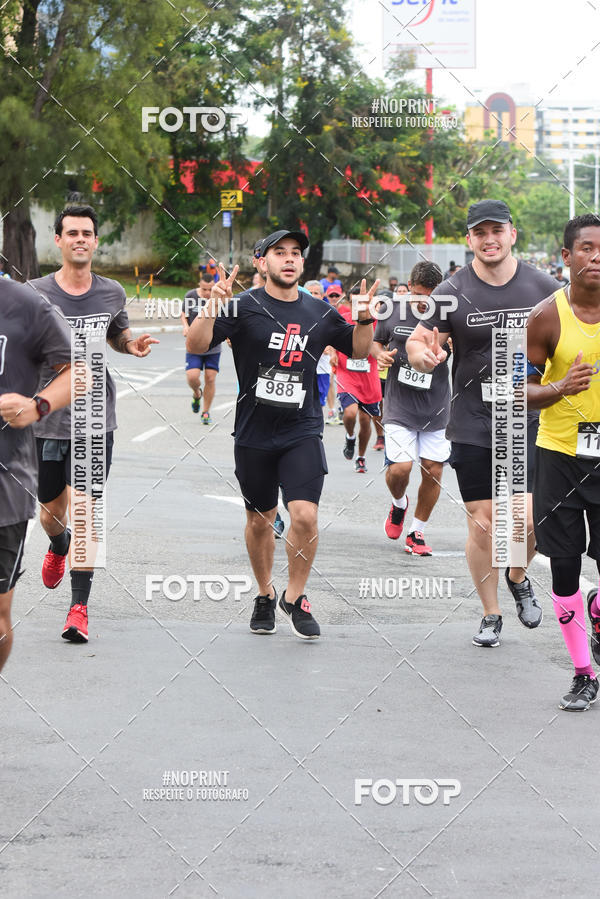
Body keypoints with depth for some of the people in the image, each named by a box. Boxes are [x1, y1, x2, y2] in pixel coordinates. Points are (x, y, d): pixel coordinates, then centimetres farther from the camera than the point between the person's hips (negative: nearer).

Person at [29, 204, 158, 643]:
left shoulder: (112, 293, 3)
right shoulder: (36, 294, -5)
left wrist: (133, 344, 0)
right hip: (46, 419, 0)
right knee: (51, 513, 15)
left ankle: (79, 608, -5)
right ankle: (58, 546, 52)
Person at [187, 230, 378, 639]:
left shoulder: (319, 313, 5)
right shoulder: (245, 307, -5)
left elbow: (359, 350, 18)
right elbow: (196, 346, -13)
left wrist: (365, 320, -2)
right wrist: (212, 307, -29)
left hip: (303, 432, 1)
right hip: (254, 433, -1)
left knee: (306, 516, -15)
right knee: (260, 521, 12)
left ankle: (295, 598, 5)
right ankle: (265, 596, 34)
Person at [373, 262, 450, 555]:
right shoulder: (392, 311, 0)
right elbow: (376, 342, 16)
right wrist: (381, 354, -6)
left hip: (436, 408, 0)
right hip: (400, 407, 0)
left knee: (433, 471, 2)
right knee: (399, 467, -13)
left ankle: (416, 533, 20)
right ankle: (399, 504, 23)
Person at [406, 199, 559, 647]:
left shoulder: (544, 287, 0)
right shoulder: (452, 293, -4)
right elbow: (417, 342, 0)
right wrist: (424, 354, -24)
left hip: (528, 421, 0)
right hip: (472, 426, 0)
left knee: (527, 521, -8)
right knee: (481, 522, 2)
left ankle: (518, 577, 26)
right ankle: (490, 614, 19)